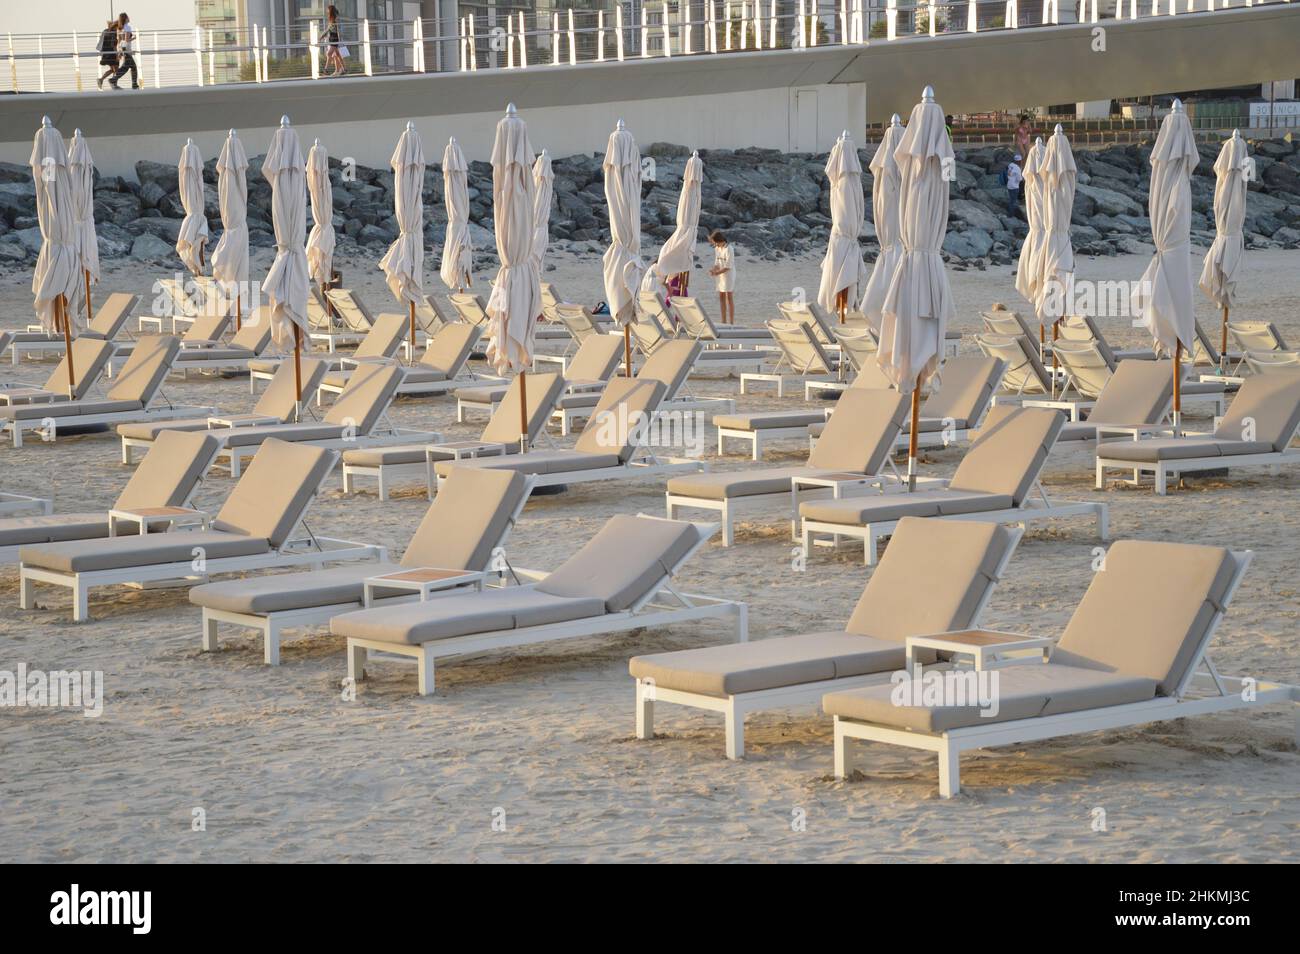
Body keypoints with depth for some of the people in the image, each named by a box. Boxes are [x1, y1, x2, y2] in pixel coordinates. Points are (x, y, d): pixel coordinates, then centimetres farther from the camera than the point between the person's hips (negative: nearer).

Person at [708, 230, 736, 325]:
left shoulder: (728, 249, -16)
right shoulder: (716, 249, 6)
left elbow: (728, 266, -19)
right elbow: (717, 263, 10)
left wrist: (717, 272, -25)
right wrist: (713, 269, -11)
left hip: (728, 275, -7)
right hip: (720, 275, 7)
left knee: (729, 297, -5)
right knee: (721, 297, 7)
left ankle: (731, 322, -3)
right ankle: (724, 321, 13)